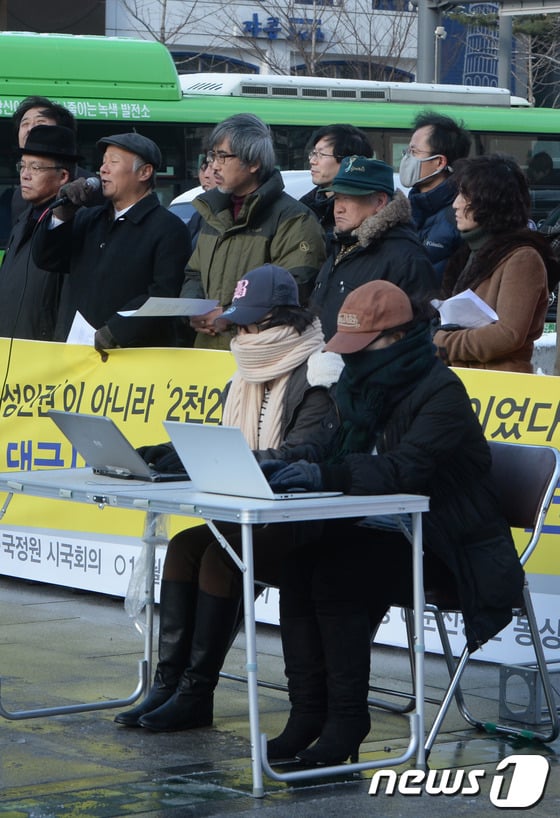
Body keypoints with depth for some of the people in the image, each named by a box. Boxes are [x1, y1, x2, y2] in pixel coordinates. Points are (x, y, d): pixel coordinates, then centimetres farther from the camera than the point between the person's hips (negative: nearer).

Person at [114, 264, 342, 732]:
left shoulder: (316, 379, -13)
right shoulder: (250, 378, 15)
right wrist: (163, 455, -4)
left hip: (306, 529, -8)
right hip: (256, 519, 8)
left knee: (220, 555, -25)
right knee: (184, 546, -12)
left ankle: (196, 695, -20)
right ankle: (169, 684, -14)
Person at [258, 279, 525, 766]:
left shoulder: (442, 391, -17)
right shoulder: (369, 384, 10)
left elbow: (405, 469, -30)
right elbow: (342, 448, 13)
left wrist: (327, 475, -38)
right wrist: (290, 463, -7)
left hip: (452, 551, -8)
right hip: (393, 533, 8)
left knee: (335, 577, -27)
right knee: (298, 567, -16)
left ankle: (347, 721, -18)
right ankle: (308, 712, -12)